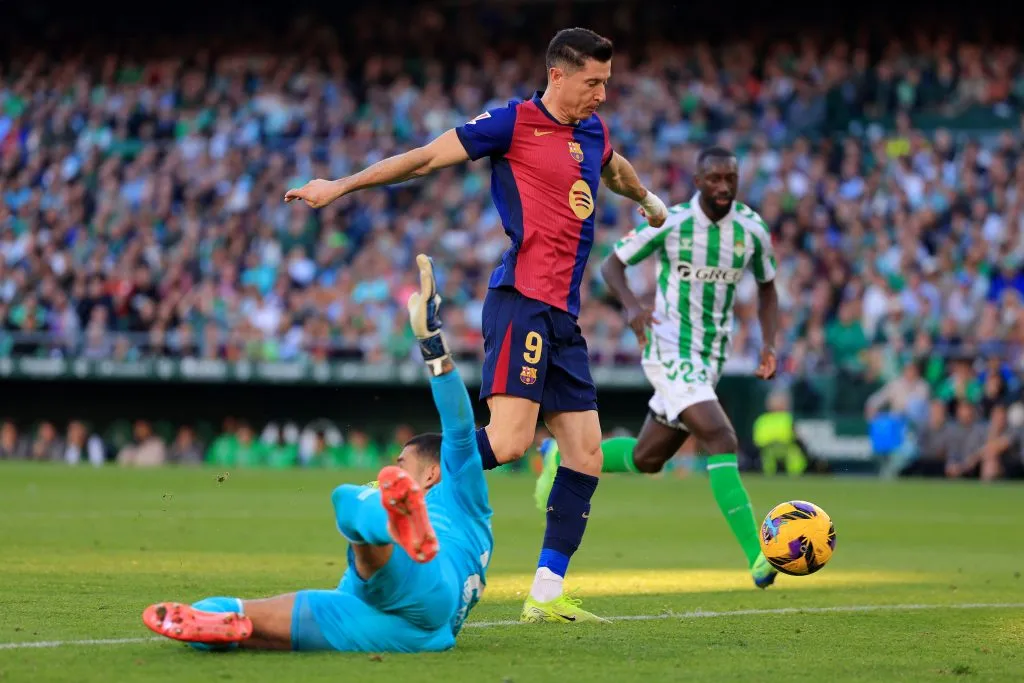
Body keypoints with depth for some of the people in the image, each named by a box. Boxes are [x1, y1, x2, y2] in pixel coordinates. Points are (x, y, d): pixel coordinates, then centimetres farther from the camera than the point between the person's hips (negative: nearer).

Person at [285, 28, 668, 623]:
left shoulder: (592, 131, 18)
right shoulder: (515, 123, -4)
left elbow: (615, 168, 43)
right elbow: (425, 159, -2)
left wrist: (648, 201, 63)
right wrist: (341, 186, -4)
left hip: (563, 316, 8)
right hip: (522, 301, -8)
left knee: (586, 457, 3)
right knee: (510, 439, -23)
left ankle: (547, 595, 6)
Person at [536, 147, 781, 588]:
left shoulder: (752, 231, 0)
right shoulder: (669, 223, -11)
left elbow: (767, 287, 16)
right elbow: (612, 265, -2)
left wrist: (768, 344, 2)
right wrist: (632, 305, -23)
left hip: (711, 360, 6)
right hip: (670, 350, -6)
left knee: (646, 460, 14)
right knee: (721, 439, -24)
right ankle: (757, 557, -27)